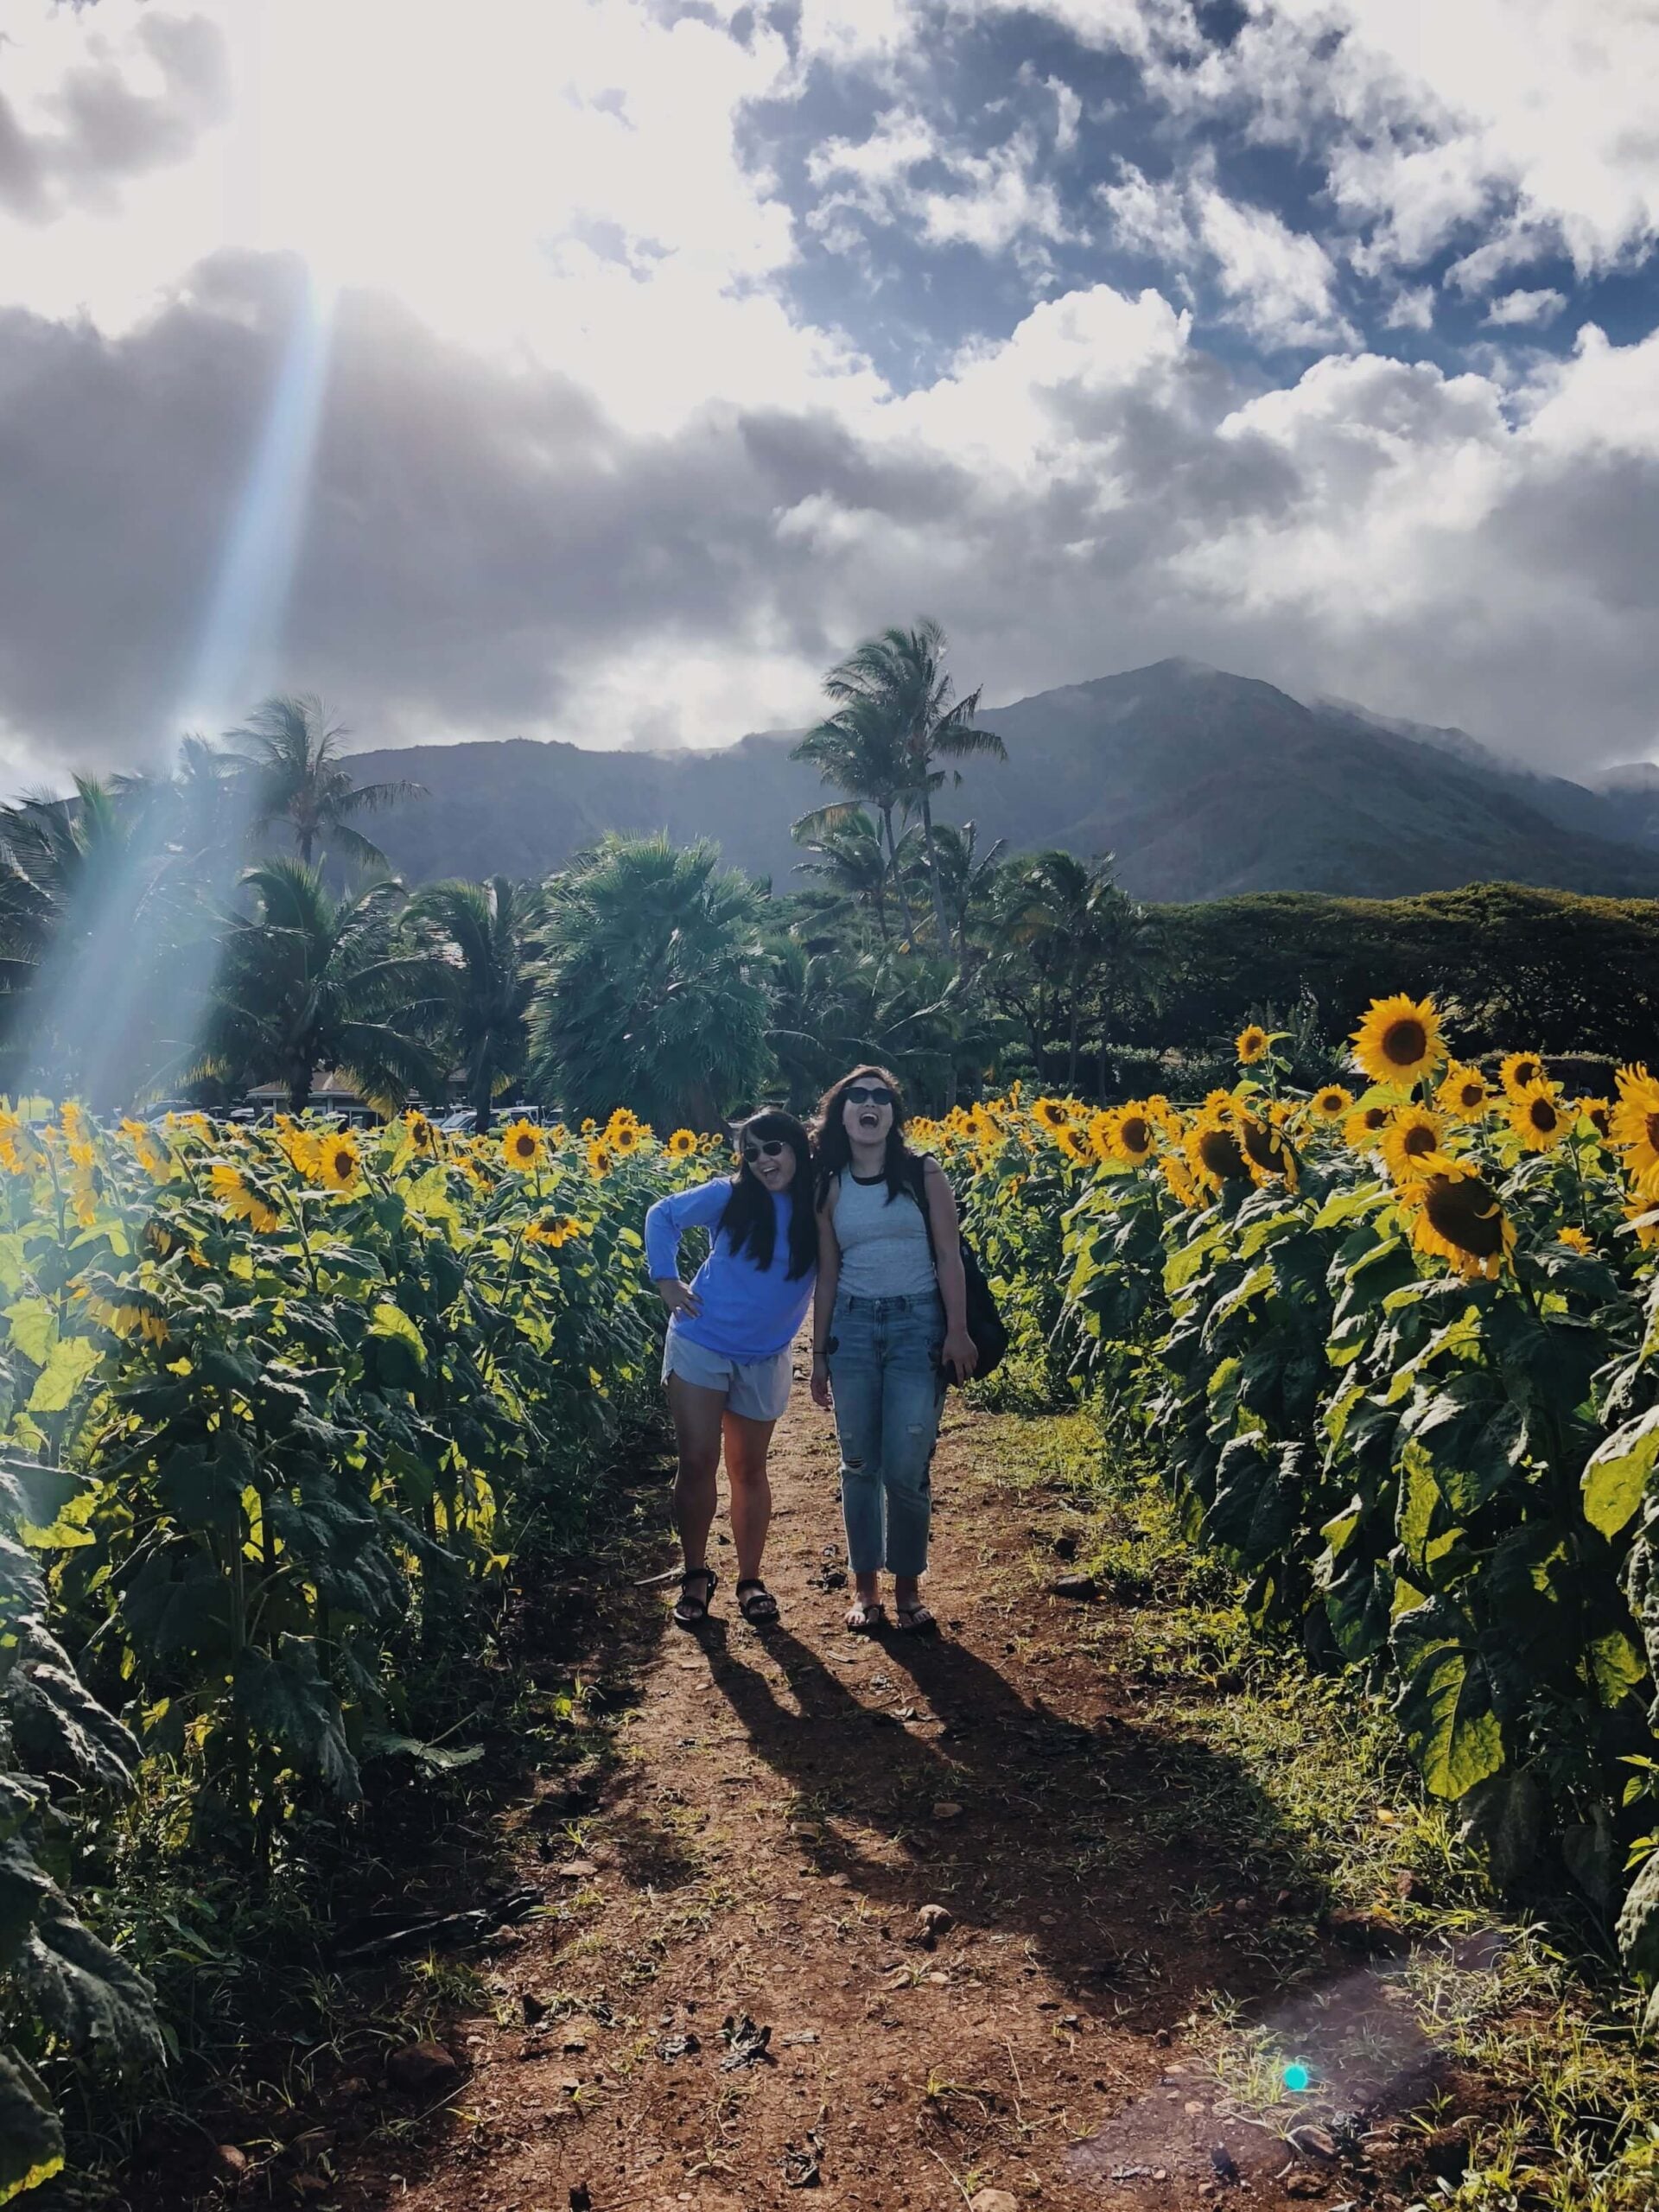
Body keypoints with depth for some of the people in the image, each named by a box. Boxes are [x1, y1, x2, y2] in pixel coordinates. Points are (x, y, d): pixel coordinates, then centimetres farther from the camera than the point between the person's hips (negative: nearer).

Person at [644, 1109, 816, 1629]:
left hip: (764, 1359, 1)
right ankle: (695, 1574, 17)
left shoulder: (819, 1210, -8)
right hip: (700, 1345, -1)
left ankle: (750, 1580, 23)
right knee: (698, 1462, 0)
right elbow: (662, 1216, 2)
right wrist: (665, 1279, -4)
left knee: (748, 1469, 11)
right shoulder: (729, 1196, -10)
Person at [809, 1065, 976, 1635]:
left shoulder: (923, 1173, -1)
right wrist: (819, 1354, 10)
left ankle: (907, 1587, 13)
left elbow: (948, 1256, -2)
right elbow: (827, 1273, 10)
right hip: (852, 1326, 3)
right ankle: (865, 1585, 20)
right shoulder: (830, 1186, 6)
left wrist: (958, 1331, -10)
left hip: (918, 1324, -3)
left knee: (907, 1467, -5)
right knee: (860, 1464, 7)